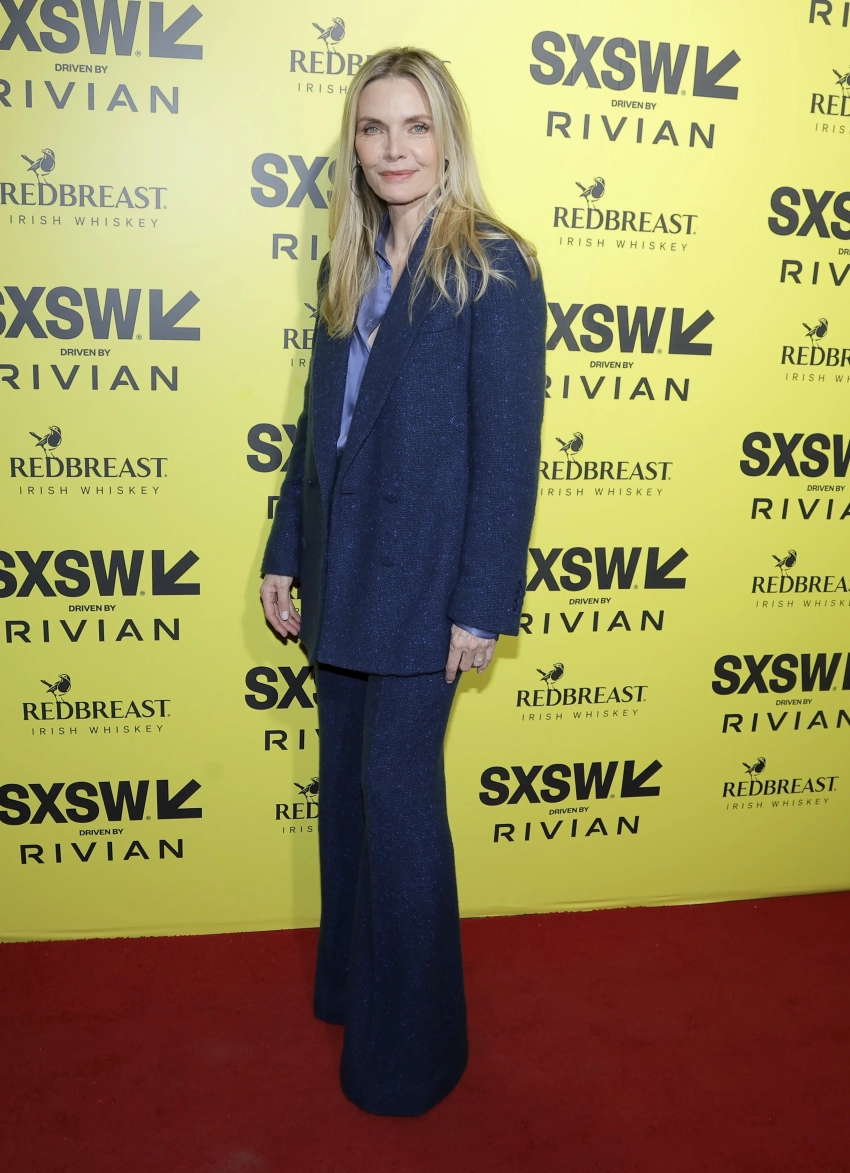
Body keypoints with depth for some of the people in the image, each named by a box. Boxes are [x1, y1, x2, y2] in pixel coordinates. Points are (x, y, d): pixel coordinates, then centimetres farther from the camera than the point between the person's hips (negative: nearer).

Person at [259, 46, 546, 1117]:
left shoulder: (493, 269, -9)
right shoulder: (350, 265, 11)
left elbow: (508, 448, -13)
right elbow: (318, 420, 13)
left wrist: (482, 605, -15)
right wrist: (285, 553, 11)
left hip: (422, 581, -7)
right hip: (341, 575, 7)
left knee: (398, 796, 1)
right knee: (347, 786, 16)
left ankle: (412, 1043, 22)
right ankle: (351, 983, 39)